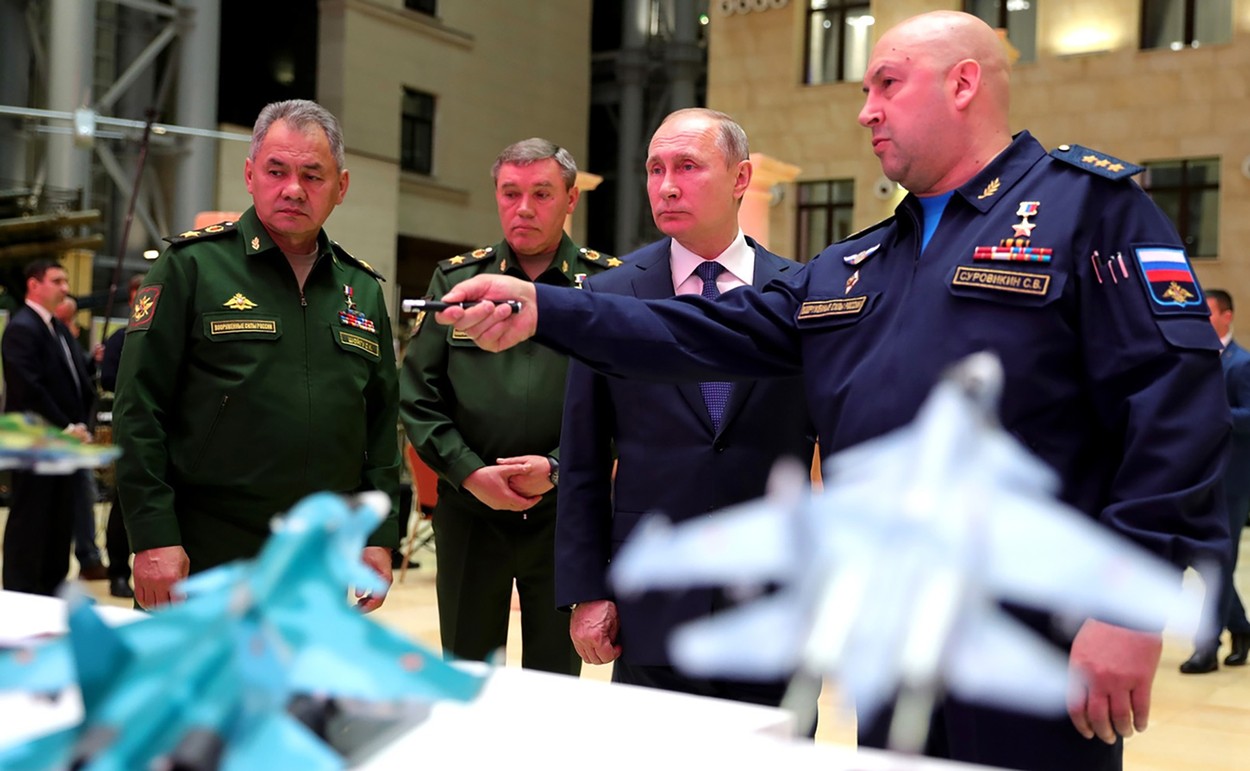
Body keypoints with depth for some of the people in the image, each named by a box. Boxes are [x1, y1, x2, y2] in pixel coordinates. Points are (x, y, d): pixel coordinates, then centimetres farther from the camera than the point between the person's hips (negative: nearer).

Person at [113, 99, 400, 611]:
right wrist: (153, 537, -13)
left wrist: (381, 537, 7)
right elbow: (140, 411, -7)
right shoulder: (191, 266, -3)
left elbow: (381, 428, 14)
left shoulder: (363, 290, 11)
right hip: (205, 560, -4)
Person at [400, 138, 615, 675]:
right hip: (468, 512, 2)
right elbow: (418, 394, 3)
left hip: (565, 511, -1)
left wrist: (560, 468, -14)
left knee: (557, 676, 11)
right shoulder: (455, 279, 5)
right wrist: (470, 473, -8)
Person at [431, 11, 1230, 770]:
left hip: (1038, 648, -7)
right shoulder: (853, 268, 18)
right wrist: (545, 309, 0)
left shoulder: (1087, 204, -4)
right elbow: (712, 332, 10)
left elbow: (1175, 398, -14)